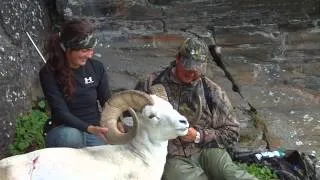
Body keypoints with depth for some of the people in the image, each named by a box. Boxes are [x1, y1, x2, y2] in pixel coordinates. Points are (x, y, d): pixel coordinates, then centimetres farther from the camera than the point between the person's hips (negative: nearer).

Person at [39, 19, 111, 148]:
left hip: (95, 130, 2)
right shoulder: (49, 73, -12)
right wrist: (90, 128, -35)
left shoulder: (97, 68, -3)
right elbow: (61, 112, -19)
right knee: (71, 136, -37)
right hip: (65, 131, -2)